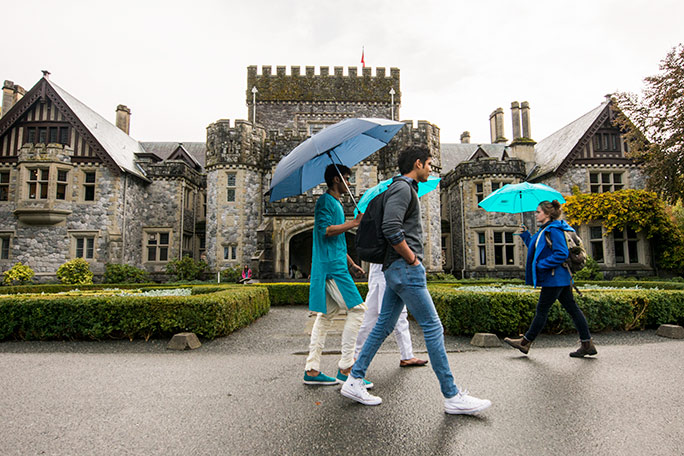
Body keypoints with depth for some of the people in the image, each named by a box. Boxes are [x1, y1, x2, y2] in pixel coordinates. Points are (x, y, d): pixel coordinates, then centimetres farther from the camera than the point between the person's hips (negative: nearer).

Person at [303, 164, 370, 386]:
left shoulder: (336, 203, 25)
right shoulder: (325, 201, -5)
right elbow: (325, 230, -18)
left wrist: (351, 264, 25)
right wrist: (354, 223, -13)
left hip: (334, 264, 10)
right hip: (331, 266, -10)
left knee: (326, 314, 8)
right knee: (357, 309, -10)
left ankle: (312, 370, 12)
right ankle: (345, 368, -5)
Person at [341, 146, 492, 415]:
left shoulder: (404, 188, 22)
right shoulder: (402, 187, -10)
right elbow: (390, 229, -23)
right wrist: (412, 259, -14)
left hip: (397, 270, 11)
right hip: (405, 269, -11)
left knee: (384, 325, 11)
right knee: (433, 328, -5)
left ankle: (354, 381, 17)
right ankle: (452, 397, 4)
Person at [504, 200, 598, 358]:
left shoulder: (554, 230, -16)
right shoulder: (544, 230, 15)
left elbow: (562, 254, -23)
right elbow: (536, 249, 24)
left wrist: (542, 265, -19)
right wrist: (526, 235, 15)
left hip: (554, 278, -10)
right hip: (560, 279, 10)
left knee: (542, 310, -1)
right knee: (572, 308, 10)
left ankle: (525, 343, 9)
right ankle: (587, 344, 16)